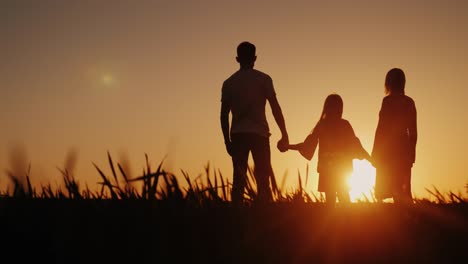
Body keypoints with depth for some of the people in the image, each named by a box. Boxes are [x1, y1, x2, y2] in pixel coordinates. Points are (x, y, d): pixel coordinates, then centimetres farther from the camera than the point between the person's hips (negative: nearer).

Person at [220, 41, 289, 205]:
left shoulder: (229, 83, 10)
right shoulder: (263, 79, 3)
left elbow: (224, 114, 7)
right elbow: (275, 108, -2)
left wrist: (227, 141, 13)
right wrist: (284, 134, 2)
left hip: (238, 135, 2)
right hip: (259, 133, -2)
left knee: (238, 180, 3)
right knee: (263, 181, 0)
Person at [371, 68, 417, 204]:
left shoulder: (388, 100, -9)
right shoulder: (409, 102, 8)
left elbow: (381, 128, -12)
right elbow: (413, 131, 9)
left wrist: (374, 153, -8)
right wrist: (411, 152, 16)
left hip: (388, 148, -6)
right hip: (404, 147, 6)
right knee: (403, 190, 11)